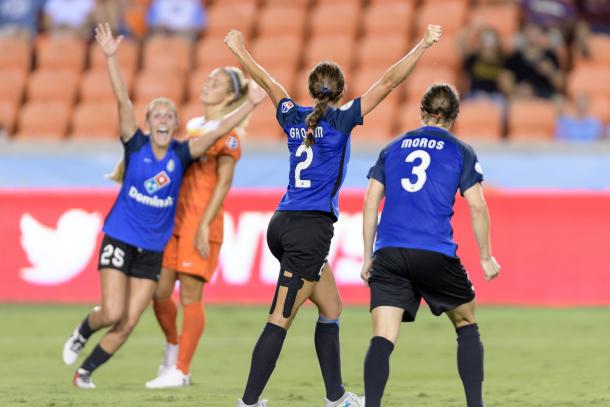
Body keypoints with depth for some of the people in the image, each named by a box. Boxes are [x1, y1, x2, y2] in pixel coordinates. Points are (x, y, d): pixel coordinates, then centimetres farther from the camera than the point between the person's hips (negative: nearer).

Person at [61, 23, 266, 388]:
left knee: (128, 324, 1)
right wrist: (111, 57, -28)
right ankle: (82, 332, 21)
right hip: (120, 240, -3)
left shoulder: (181, 155, -3)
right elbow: (123, 99, -18)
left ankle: (85, 371, 19)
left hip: (153, 250, 3)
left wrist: (251, 104, -20)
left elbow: (217, 132, -11)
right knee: (113, 313, -13)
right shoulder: (136, 146, -8)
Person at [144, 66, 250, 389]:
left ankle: (180, 370, 1)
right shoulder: (192, 126, 16)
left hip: (201, 223, -7)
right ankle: (173, 347, 28)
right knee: (160, 293, 4)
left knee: (189, 296, -5)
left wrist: (204, 225, -21)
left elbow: (223, 182, -14)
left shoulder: (228, 135, -7)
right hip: (174, 220, 7)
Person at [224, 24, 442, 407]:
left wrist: (241, 51, 41)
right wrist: (423, 46, -6)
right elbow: (388, 82, -9)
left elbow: (268, 82, 26)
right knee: (281, 320, -7)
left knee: (331, 308, 17)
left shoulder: (293, 117, 9)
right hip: (310, 229, -7)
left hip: (283, 225, 7)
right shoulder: (340, 120, -6)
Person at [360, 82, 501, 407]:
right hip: (436, 255, -2)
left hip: (388, 256, 2)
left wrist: (368, 257, 17)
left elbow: (371, 202, 13)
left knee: (382, 339, -6)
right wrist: (486, 258, 11)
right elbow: (477, 208, 2)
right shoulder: (460, 152, 8)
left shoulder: (392, 148, 17)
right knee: (467, 326, 18)